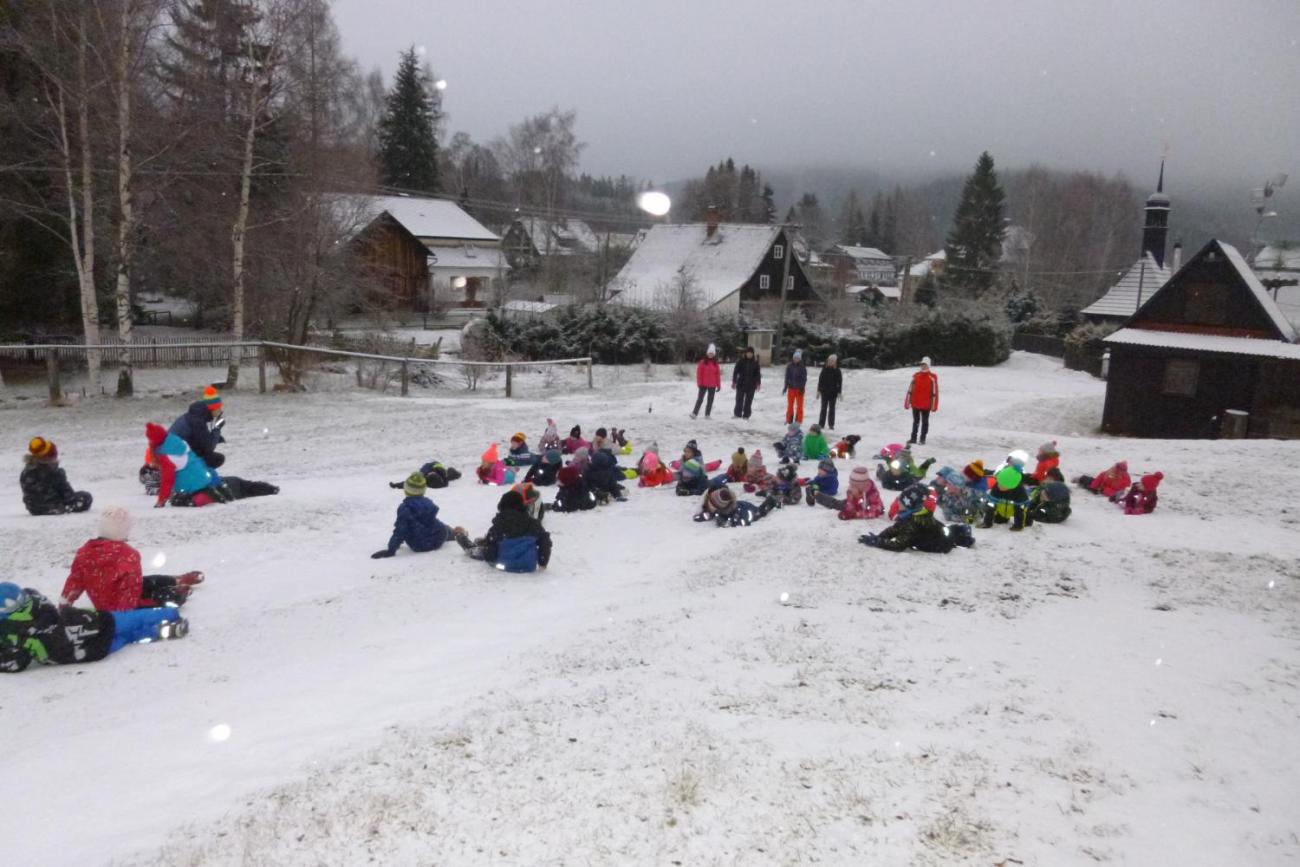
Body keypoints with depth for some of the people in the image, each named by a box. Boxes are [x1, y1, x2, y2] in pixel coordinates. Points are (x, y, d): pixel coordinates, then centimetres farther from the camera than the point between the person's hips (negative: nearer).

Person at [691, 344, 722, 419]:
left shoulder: (715, 363, 5)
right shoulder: (702, 362, -3)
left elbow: (718, 374, 7)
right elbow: (699, 373, -4)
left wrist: (718, 385, 4)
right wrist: (699, 383, -10)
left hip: (712, 385, 3)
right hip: (703, 384, -3)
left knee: (710, 400, 6)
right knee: (700, 399, -2)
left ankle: (707, 414, 13)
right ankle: (694, 413, 0)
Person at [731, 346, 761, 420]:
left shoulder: (755, 362, 3)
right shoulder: (741, 361, -1)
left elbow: (758, 373, 7)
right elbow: (735, 371, -1)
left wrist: (758, 383, 1)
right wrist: (734, 381, -4)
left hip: (751, 385, 1)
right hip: (741, 384, -1)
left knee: (748, 401, 3)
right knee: (739, 400, 2)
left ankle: (746, 415, 8)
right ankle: (737, 414, 10)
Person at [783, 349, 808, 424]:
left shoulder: (802, 367, -6)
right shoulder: (789, 366, 0)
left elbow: (804, 378, -5)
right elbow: (787, 377, 6)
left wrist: (802, 388, -13)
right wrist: (786, 387, 4)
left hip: (799, 389, -2)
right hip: (791, 388, 2)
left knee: (799, 406, 3)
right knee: (790, 405, 8)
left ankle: (799, 421, 10)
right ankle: (789, 420, 18)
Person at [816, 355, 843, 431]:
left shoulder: (837, 371, -1)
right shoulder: (824, 369, 1)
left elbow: (840, 382, 0)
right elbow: (820, 380, 5)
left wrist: (839, 392, -4)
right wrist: (819, 390, 2)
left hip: (833, 392, -1)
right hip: (824, 391, 1)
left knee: (831, 408, 4)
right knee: (824, 408, 4)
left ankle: (831, 425, 9)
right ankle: (821, 424, 9)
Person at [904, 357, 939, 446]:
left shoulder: (932, 377, -6)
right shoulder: (916, 376, 4)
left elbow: (935, 392, -7)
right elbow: (910, 390, 5)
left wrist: (934, 405, -10)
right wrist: (907, 402, 3)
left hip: (926, 405, -3)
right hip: (915, 404, 3)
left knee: (925, 422, 7)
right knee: (915, 422, 12)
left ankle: (922, 439, 14)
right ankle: (913, 438, 19)